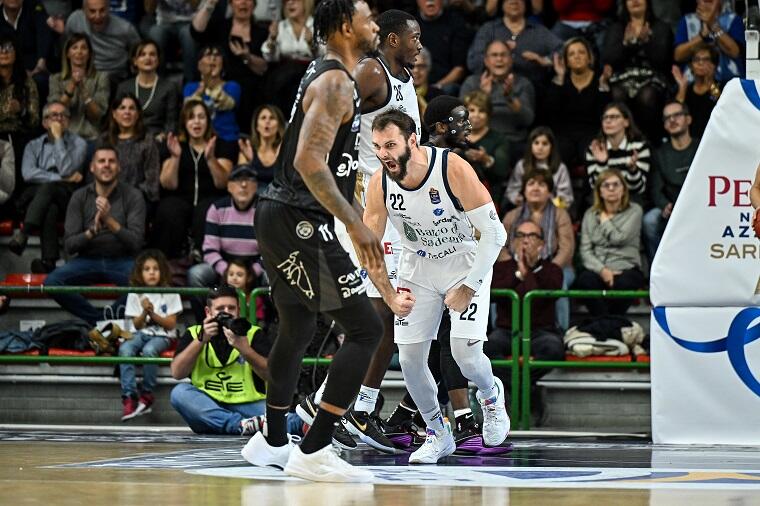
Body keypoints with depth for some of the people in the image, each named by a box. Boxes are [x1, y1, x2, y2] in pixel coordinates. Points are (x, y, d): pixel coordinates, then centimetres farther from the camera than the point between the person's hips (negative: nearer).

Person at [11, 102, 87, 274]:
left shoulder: (78, 143, 12)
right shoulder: (34, 146, 20)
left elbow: (66, 170, -6)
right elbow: (28, 174, 0)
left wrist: (58, 138, 0)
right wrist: (62, 178, -9)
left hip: (65, 195, -2)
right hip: (34, 194, 2)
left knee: (47, 189, -38)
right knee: (49, 209, -36)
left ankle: (23, 234, -56)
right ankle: (49, 261, -52)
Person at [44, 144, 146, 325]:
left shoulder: (132, 196, -2)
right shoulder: (80, 197, 2)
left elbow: (136, 243, -11)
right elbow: (69, 245, -3)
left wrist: (110, 221, -25)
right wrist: (92, 231, -22)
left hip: (122, 260, -1)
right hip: (88, 260, 1)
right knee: (52, 282, -27)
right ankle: (99, 321, -15)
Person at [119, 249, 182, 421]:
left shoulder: (170, 294, 3)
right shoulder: (135, 295, 8)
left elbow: (171, 324, -1)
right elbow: (137, 325, 6)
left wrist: (153, 313, -14)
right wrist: (144, 313, -14)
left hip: (162, 336, -2)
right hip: (140, 334, 2)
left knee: (149, 350, -37)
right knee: (125, 349, -32)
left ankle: (147, 394, -21)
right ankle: (129, 397, -36)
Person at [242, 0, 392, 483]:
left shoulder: (323, 74, 16)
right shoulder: (336, 83, -16)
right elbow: (309, 161, -25)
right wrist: (355, 224, -25)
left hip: (281, 215, 11)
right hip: (300, 222, -11)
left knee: (298, 328, 25)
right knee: (365, 328, -11)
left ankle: (272, 441, 38)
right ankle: (314, 452, -13)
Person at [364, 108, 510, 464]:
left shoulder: (454, 170, -28)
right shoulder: (380, 184, -16)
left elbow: (495, 234, -23)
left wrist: (468, 288, -21)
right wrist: (389, 294, -17)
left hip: (466, 262, -4)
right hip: (417, 267, 4)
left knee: (466, 354, -15)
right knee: (409, 359, -4)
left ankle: (491, 395, 20)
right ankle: (437, 433, 17)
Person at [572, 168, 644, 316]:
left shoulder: (634, 211, 7)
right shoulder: (590, 214, 14)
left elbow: (619, 238, -9)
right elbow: (585, 250, 4)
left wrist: (605, 220, 7)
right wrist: (602, 270, -14)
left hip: (626, 268, -2)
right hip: (597, 268, 2)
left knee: (622, 283, -37)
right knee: (584, 281, -34)